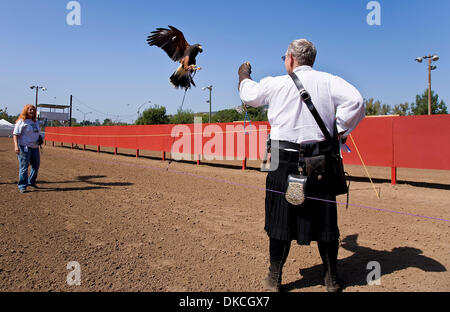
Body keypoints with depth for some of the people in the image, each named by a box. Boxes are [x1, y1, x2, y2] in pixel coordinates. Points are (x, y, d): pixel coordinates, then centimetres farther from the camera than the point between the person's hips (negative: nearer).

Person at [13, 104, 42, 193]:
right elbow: (15, 134, -9)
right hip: (24, 147, -7)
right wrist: (16, 146, -20)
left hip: (35, 147, 7)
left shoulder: (36, 122, 16)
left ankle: (31, 182, 29)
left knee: (36, 165, 12)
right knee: (24, 167, -4)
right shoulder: (21, 121, -4)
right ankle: (22, 186, 3)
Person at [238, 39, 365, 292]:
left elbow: (249, 94, 19)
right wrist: (339, 132, 0)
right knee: (324, 218, 11)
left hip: (285, 160, -1)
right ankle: (332, 279, 24)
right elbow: (355, 101, -11)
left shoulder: (275, 84, 2)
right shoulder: (328, 81, 4)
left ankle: (275, 279, 19)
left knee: (282, 217, 8)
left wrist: (244, 75, 40)